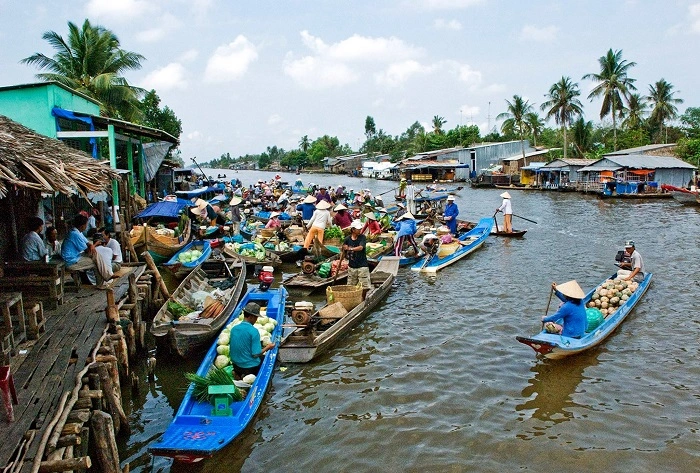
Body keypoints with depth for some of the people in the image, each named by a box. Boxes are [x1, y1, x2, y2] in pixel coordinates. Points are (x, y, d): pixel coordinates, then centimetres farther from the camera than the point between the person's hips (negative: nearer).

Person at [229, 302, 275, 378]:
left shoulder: (233, 329, -1)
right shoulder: (254, 331, -20)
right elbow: (256, 354, -20)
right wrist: (267, 348, -3)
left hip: (235, 365, 7)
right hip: (250, 367, -7)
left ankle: (239, 374, 15)